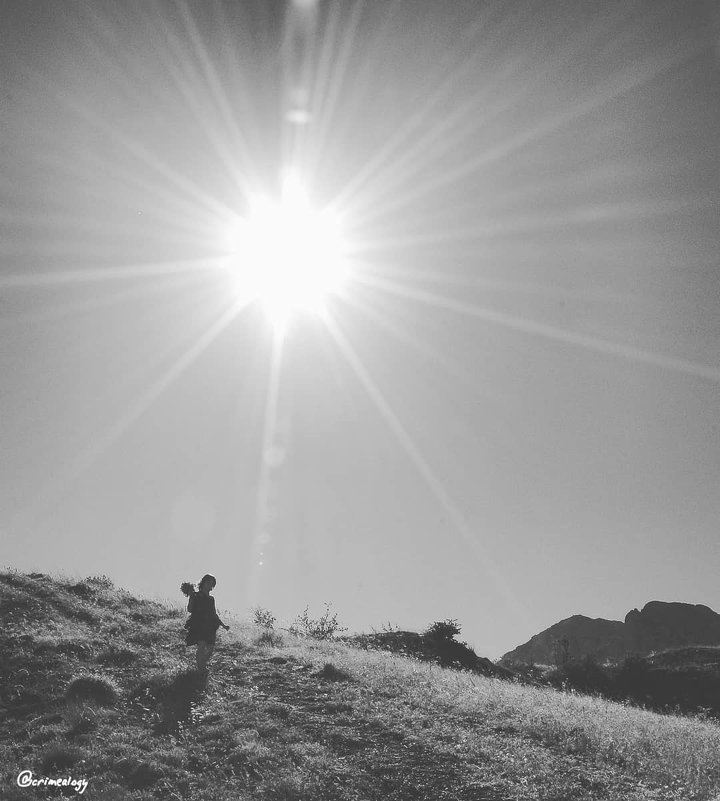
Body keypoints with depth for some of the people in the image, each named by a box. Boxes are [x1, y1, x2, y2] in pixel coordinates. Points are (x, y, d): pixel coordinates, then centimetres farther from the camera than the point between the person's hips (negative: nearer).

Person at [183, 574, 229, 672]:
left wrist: (223, 625, 21)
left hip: (209, 626, 5)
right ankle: (200, 668, -1)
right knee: (201, 646, -18)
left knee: (211, 648, 1)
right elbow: (190, 610, -10)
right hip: (197, 625, -5)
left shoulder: (211, 599, 15)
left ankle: (204, 663, 25)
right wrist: (191, 597, -20)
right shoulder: (196, 596, 0)